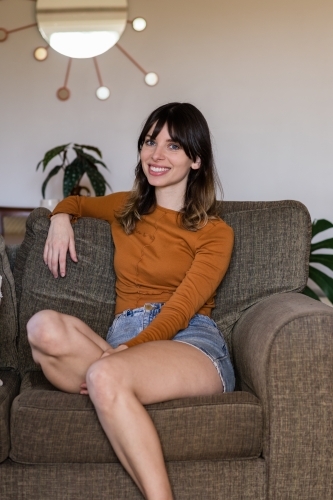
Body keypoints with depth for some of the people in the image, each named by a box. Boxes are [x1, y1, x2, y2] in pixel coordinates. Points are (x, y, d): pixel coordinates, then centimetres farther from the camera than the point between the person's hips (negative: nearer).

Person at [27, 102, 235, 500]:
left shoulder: (215, 233, 7)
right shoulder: (125, 208, 22)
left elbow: (181, 310, -6)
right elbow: (76, 202, 43)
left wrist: (126, 350, -22)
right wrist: (61, 217, 18)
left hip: (190, 343, -4)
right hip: (125, 340, 4)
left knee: (105, 376, -38)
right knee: (45, 326, -29)